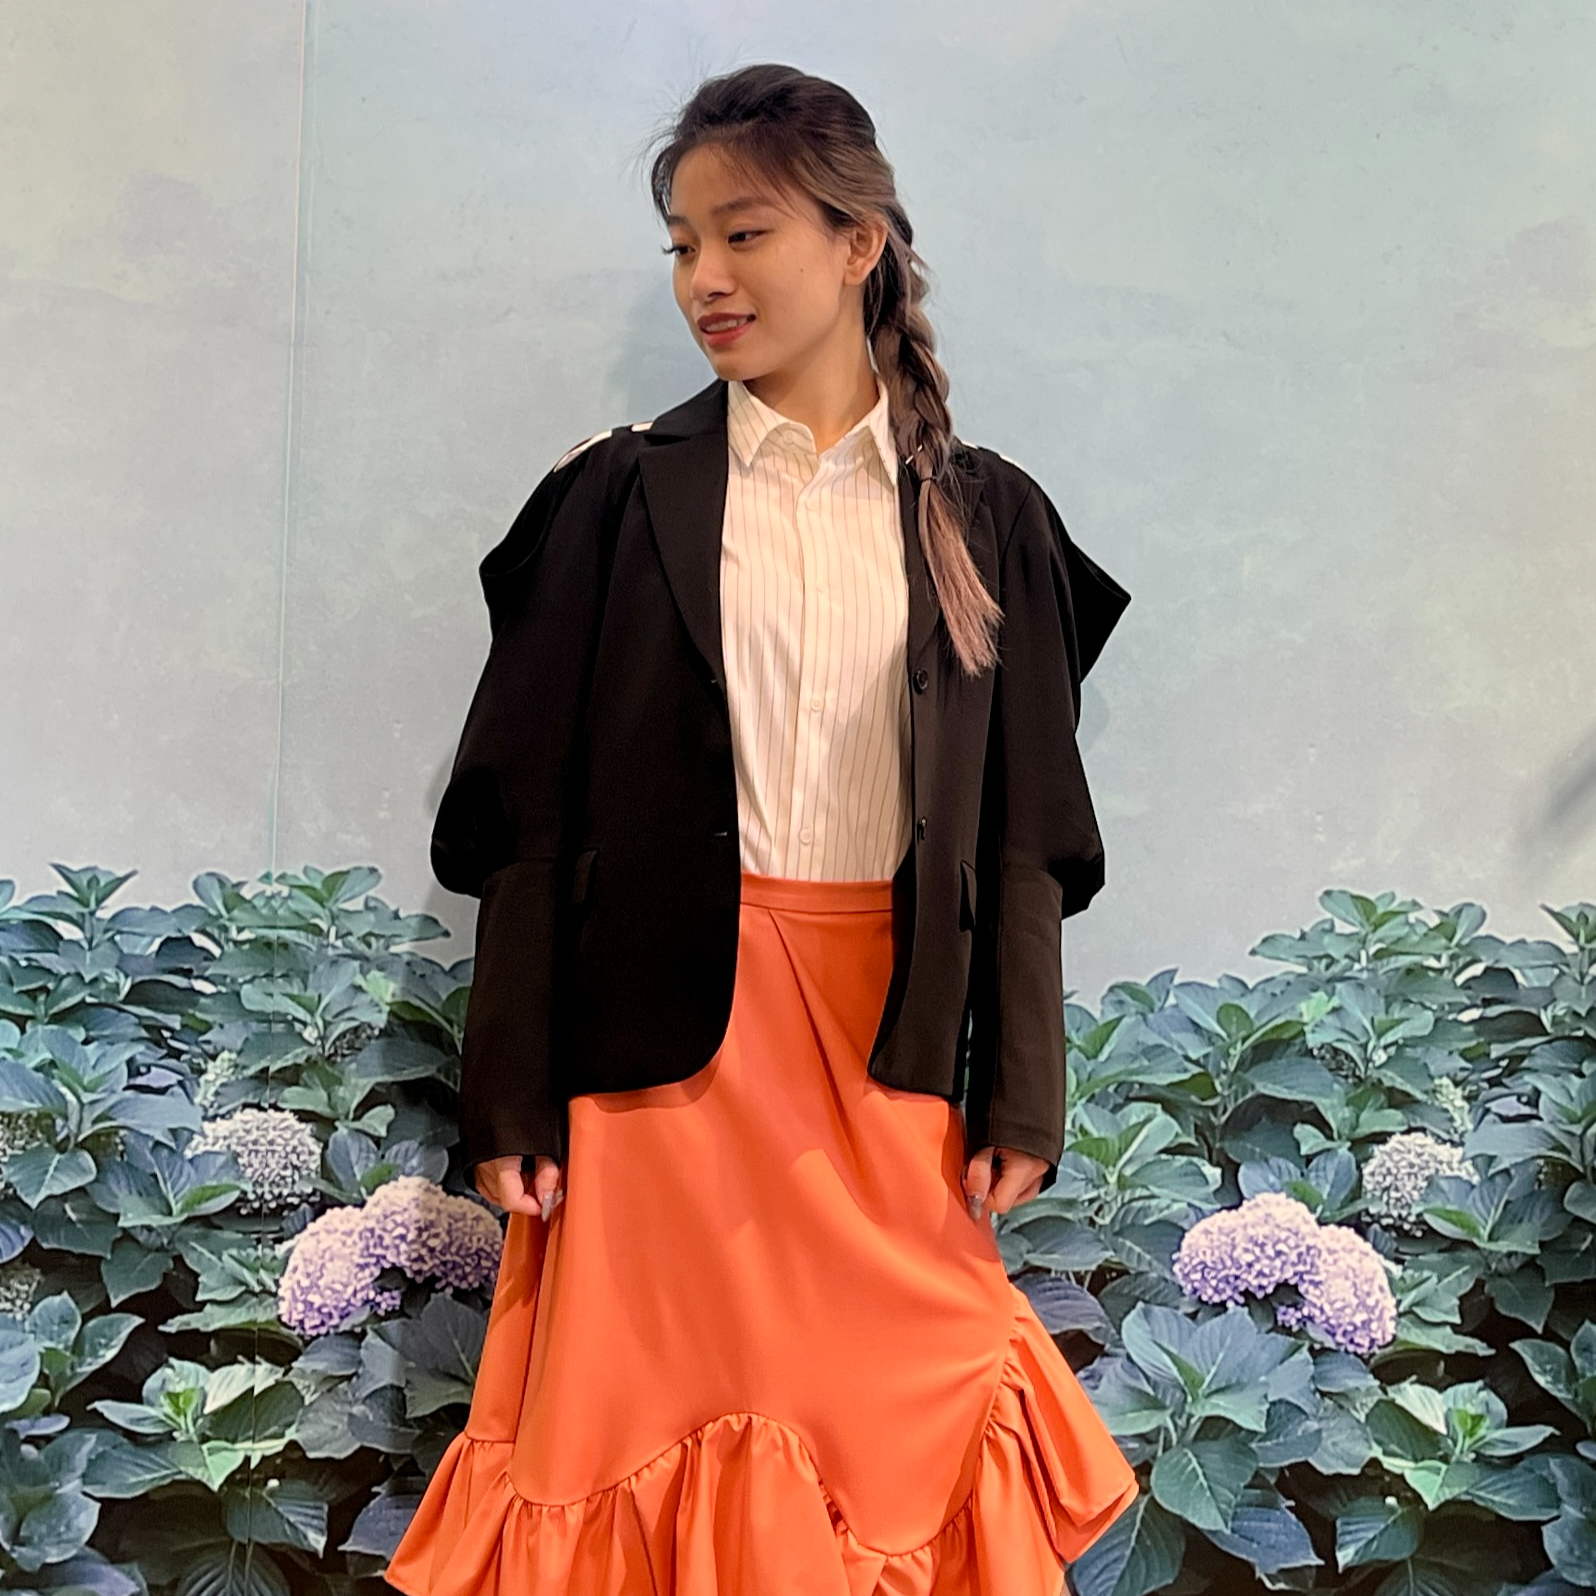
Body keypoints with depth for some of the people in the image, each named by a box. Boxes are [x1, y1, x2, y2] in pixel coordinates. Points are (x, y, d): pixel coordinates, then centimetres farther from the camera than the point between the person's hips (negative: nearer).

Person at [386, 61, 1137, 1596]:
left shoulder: (983, 517, 7)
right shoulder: (622, 495, 3)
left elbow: (1024, 835, 7)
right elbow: (530, 813, 1)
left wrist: (1021, 1097, 3)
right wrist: (511, 1095, -3)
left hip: (891, 1034, 1)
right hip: (669, 1023, -1)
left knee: (896, 1407, 3)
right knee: (671, 1422, 1)